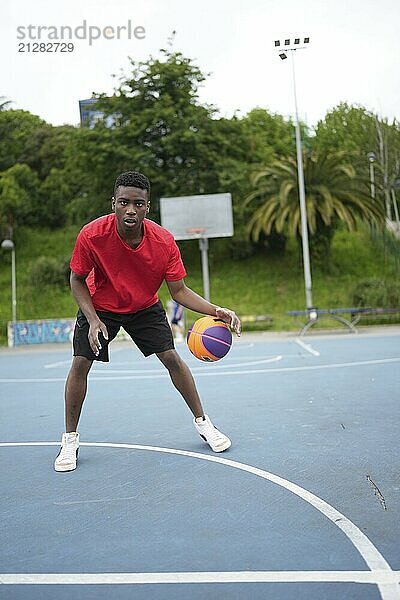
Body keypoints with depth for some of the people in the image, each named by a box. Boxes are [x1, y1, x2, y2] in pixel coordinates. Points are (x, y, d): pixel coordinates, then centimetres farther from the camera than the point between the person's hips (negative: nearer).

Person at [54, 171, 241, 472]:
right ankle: (70, 439, 8)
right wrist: (93, 320, -26)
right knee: (80, 363, -11)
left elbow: (179, 291, -18)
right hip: (99, 307, 0)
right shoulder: (91, 235, -29)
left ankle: (202, 422, 13)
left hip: (145, 307, 1)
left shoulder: (164, 241, -25)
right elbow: (77, 280, -14)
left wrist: (217, 311, -33)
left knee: (172, 358, -7)